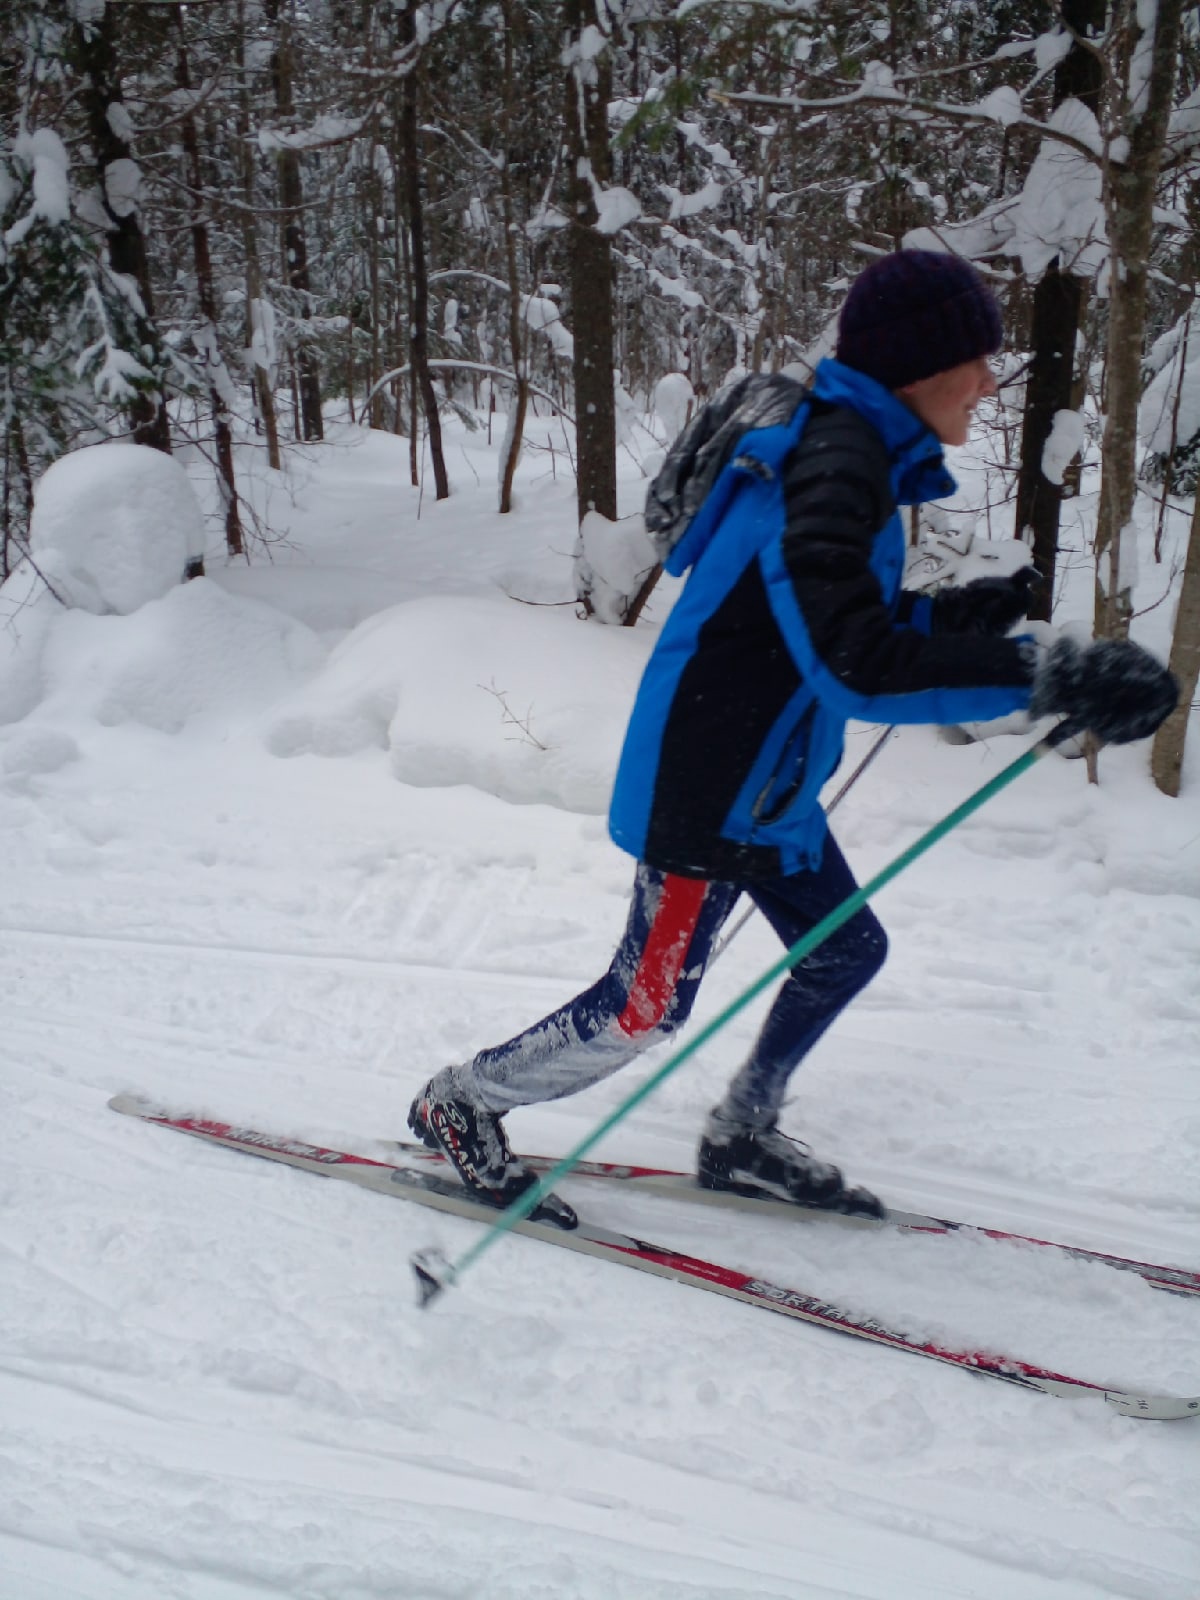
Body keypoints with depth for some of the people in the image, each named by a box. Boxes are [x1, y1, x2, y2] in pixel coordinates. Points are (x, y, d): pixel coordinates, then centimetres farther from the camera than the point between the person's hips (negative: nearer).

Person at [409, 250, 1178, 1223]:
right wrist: (1044, 675, -38)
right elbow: (849, 663, -36)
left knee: (847, 953, 18)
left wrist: (953, 614, 9)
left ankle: (742, 1140, 35)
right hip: (708, 792, -10)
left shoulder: (850, 450, 9)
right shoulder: (832, 463, -24)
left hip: (768, 787, 10)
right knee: (646, 1008, 3)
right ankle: (461, 1104, 25)